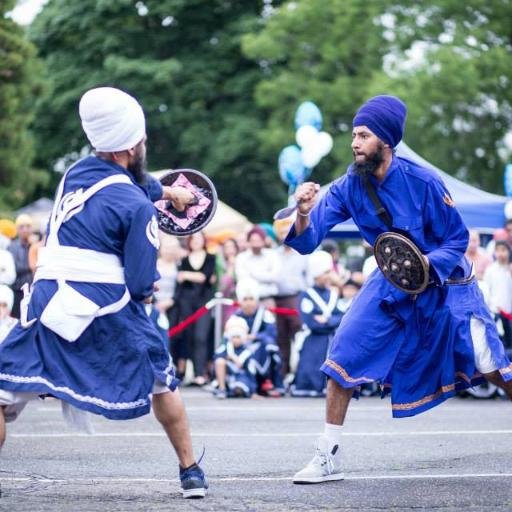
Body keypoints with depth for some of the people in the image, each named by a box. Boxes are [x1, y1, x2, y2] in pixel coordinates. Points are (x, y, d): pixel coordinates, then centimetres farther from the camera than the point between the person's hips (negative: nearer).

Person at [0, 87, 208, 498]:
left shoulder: (76, 173, 13)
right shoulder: (137, 206, -5)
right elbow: (141, 284, -6)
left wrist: (167, 191, 49)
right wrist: (148, 288, 17)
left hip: (47, 304, 3)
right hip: (106, 311, -3)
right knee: (162, 381, 21)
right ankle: (191, 472, 29)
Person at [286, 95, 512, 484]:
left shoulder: (423, 182, -23)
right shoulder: (349, 187, -12)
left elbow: (457, 240, -14)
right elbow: (308, 241, -17)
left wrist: (426, 263, -33)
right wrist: (304, 214, -38)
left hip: (445, 282, -4)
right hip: (391, 284, 4)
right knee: (344, 355, -8)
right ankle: (329, 456, 1)